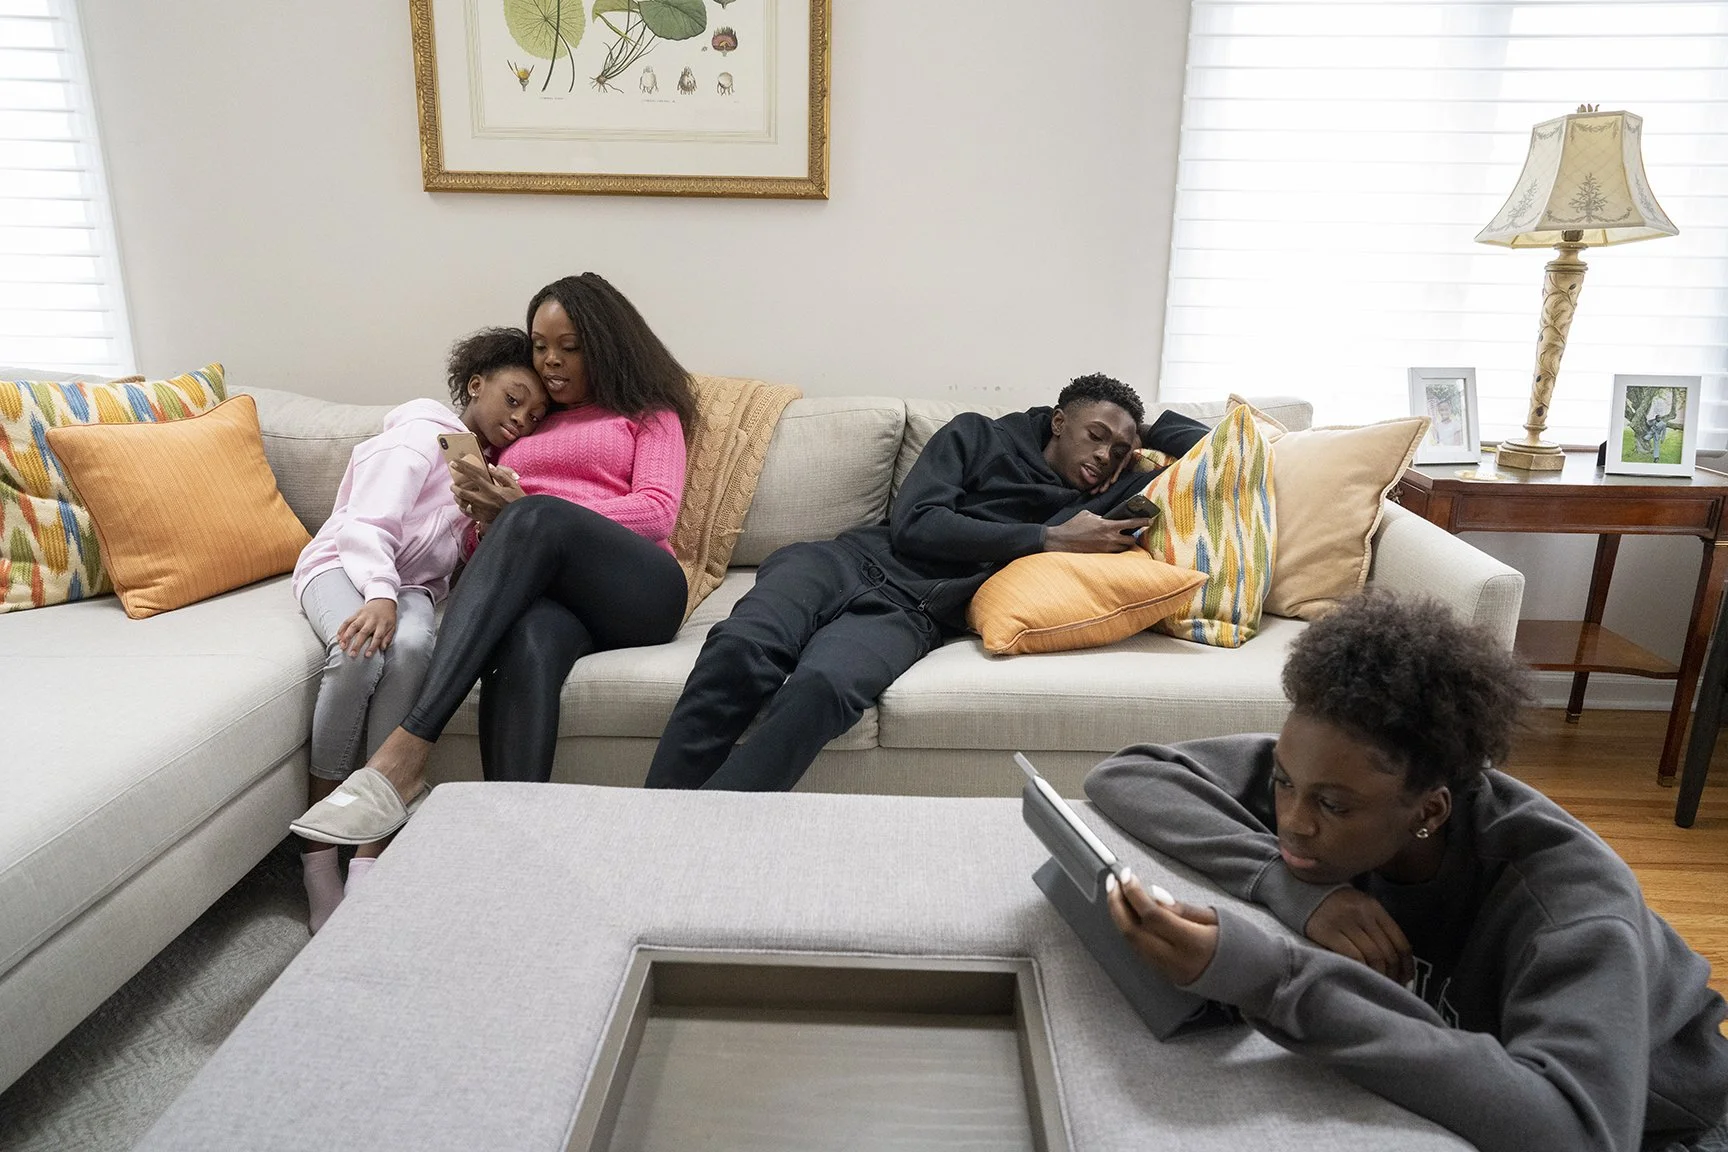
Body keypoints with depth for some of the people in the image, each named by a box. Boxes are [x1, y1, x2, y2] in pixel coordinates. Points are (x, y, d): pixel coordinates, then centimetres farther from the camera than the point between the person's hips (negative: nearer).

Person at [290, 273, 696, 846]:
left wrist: (521, 509, -10)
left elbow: (657, 512, 2)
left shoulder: (649, 413, 22)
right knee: (526, 646, -38)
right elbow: (483, 538, 27)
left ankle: (405, 756, -44)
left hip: (636, 590, -2)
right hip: (536, 587, 3)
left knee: (536, 517, -37)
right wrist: (486, 519, -1)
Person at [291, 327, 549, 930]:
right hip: (344, 564, -4)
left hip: (411, 584, 4)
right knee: (360, 653, -37)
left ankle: (370, 855, -35)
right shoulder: (422, 433, -1)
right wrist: (379, 593, -31)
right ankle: (317, 849, -24)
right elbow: (366, 525, -14)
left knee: (412, 647, -33)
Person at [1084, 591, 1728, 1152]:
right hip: (1435, 1097, 4)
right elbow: (1120, 775, -22)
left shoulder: (1565, 894, -31)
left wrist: (1276, 980, -50)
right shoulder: (1321, 777, -20)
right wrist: (1289, 886, -34)